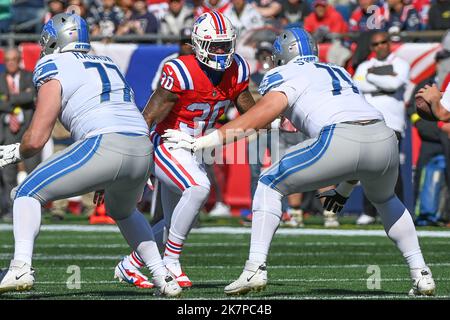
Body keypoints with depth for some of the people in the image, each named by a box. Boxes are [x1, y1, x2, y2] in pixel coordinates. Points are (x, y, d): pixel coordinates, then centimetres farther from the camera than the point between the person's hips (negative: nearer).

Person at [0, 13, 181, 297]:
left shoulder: (54, 69, 7)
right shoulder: (108, 65, 28)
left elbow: (36, 140, 2)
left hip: (104, 146, -7)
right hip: (142, 148, 7)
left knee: (28, 193, 7)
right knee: (123, 212, 35)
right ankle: (164, 279, 26)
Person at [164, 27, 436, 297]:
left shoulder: (286, 76, 15)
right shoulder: (340, 73, 35)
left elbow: (258, 118, 0)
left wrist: (201, 142, 0)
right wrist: (344, 189, 46)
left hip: (340, 141, -6)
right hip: (385, 139, 6)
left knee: (270, 185, 13)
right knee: (384, 199, 36)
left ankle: (255, 270, 1)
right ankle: (421, 274, 29)